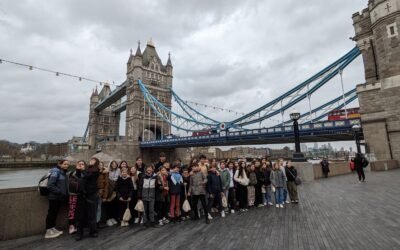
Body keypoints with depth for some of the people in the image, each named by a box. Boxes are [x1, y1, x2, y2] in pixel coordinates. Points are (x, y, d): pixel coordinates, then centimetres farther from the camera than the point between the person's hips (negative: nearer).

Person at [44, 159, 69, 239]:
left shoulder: (63, 173, 10)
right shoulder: (56, 172, -16)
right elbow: (50, 185, -22)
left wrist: (65, 194, 8)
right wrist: (60, 192, -21)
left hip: (59, 197, 8)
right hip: (54, 197, -8)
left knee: (55, 213, 17)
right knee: (51, 213, 2)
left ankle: (52, 228, 28)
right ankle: (48, 232, 13)